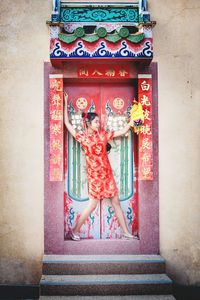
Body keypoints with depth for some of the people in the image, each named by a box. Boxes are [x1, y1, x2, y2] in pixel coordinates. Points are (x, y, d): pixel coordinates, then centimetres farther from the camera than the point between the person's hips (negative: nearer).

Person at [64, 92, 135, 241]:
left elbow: (123, 131, 8)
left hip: (107, 173, 5)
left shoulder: (103, 134, 6)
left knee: (116, 202, 9)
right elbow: (67, 123, -1)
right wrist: (66, 103, -1)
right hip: (94, 174, -4)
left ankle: (126, 232, 18)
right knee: (92, 205, 0)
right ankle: (75, 230, 16)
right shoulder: (82, 136, -3)